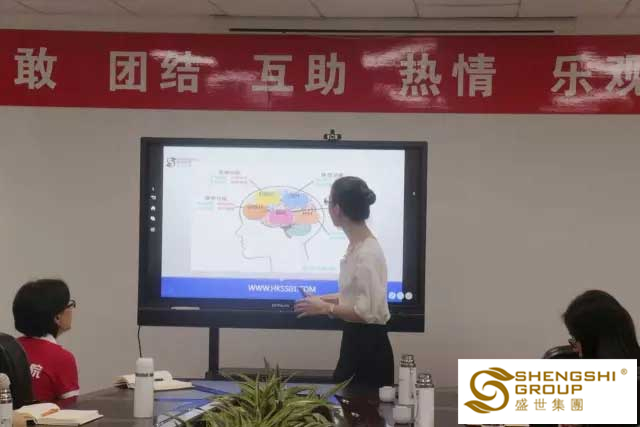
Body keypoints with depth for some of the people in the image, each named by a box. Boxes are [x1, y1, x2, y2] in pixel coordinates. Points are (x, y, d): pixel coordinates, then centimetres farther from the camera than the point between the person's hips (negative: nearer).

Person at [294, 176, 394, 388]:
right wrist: (324, 300, 11)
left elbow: (368, 312, -24)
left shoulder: (367, 253, -22)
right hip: (357, 343, 10)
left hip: (368, 347, -10)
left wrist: (325, 308, -15)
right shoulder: (357, 246, 8)